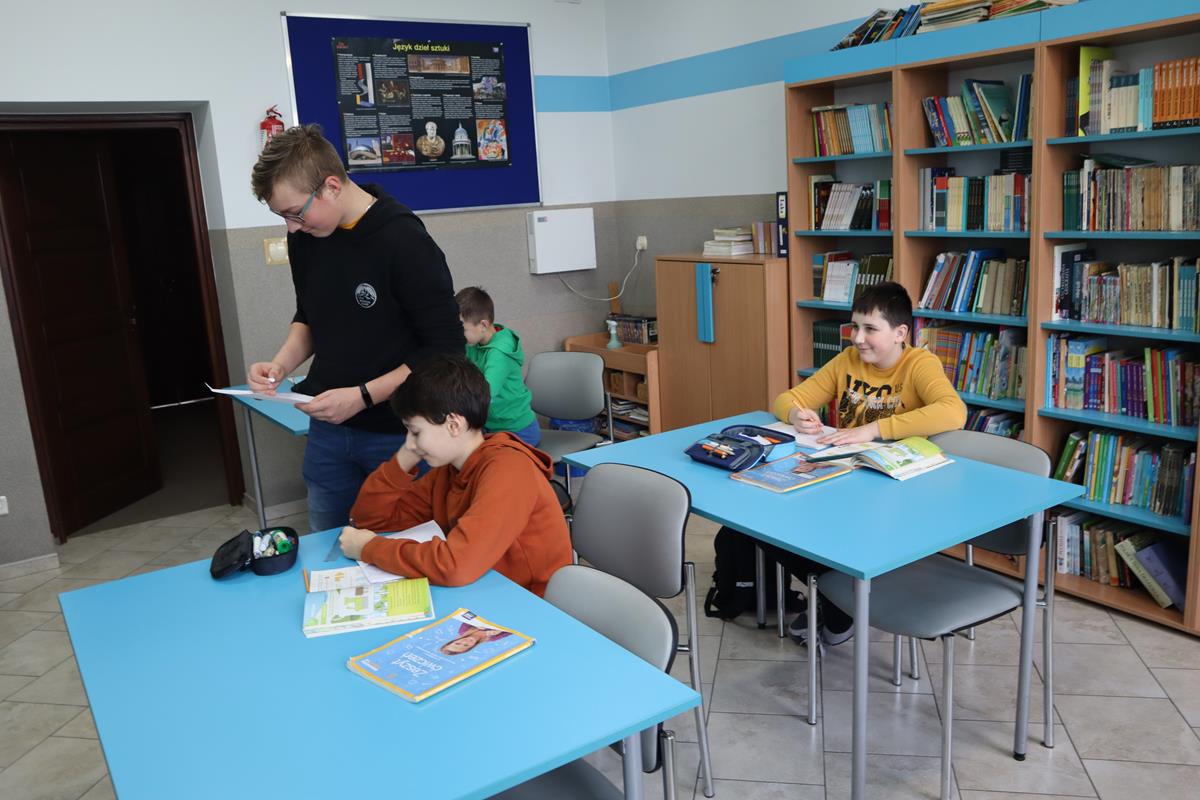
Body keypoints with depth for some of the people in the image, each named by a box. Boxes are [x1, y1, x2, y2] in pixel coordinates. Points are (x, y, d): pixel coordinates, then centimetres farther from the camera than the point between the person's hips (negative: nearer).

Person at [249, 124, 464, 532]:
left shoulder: (404, 242, -19)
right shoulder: (306, 237, 1)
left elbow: (446, 349, -17)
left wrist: (362, 397, -21)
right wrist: (281, 364, -3)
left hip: (398, 434, -6)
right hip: (328, 429, 6)